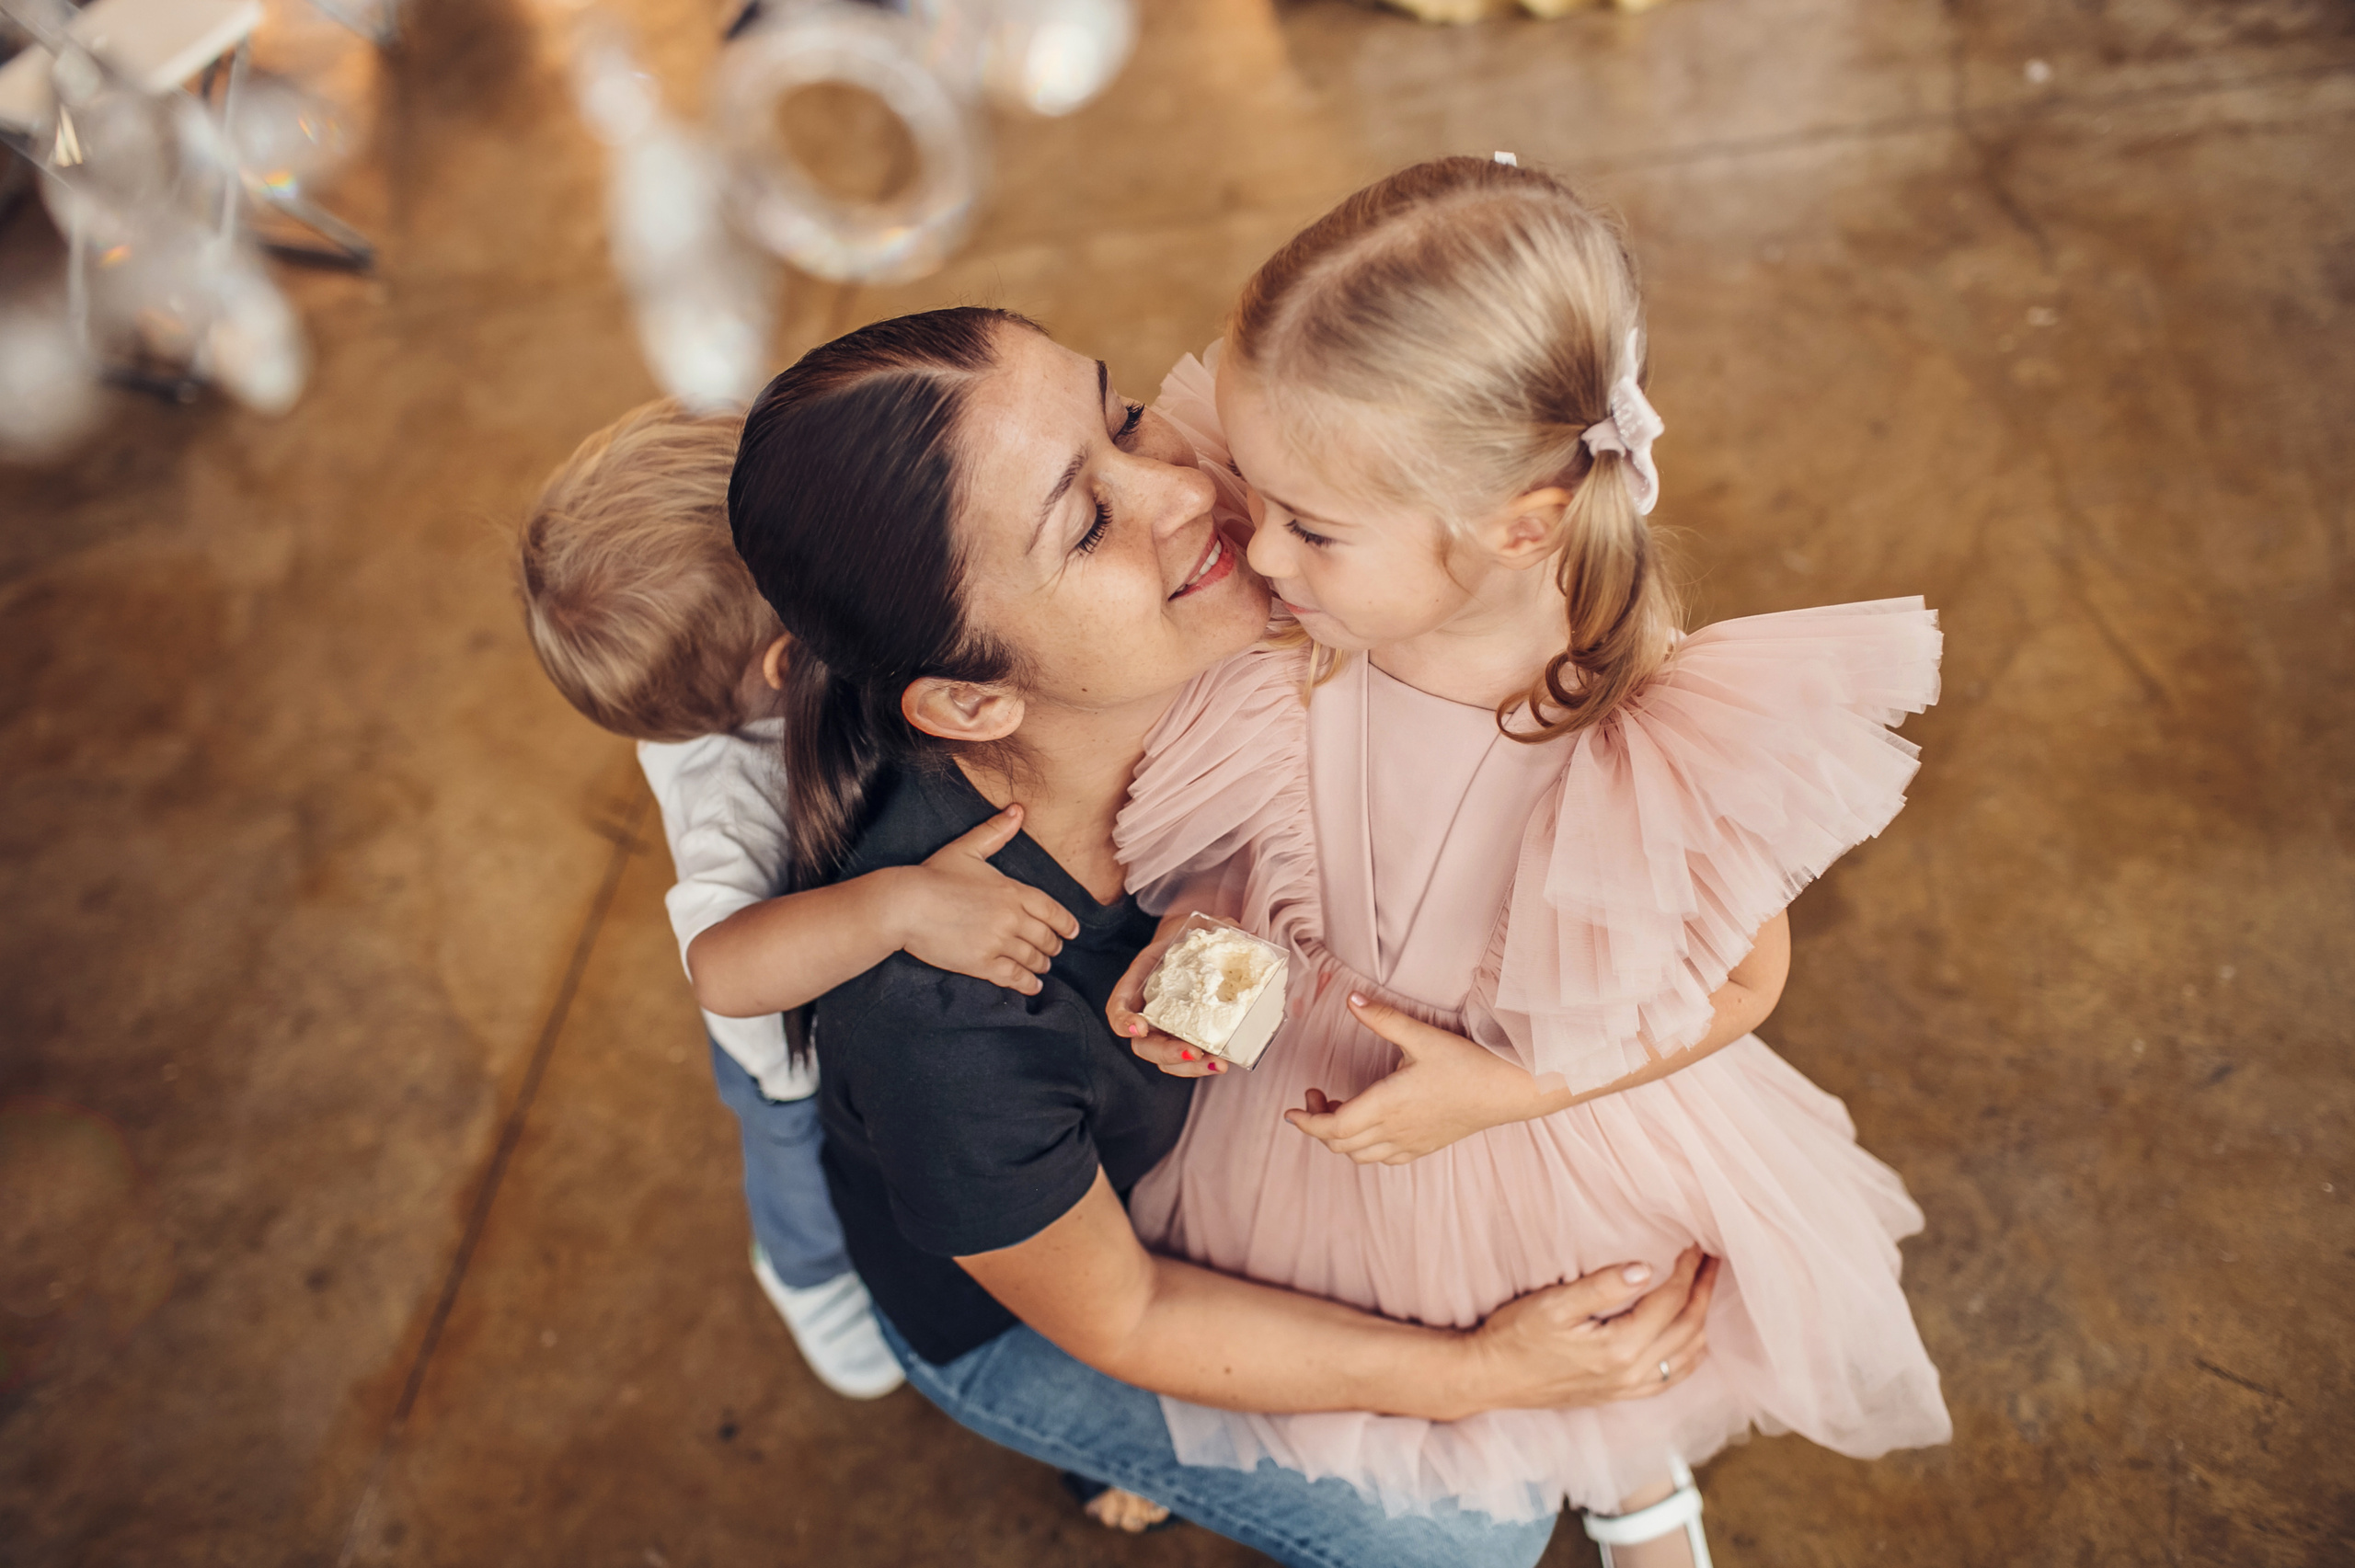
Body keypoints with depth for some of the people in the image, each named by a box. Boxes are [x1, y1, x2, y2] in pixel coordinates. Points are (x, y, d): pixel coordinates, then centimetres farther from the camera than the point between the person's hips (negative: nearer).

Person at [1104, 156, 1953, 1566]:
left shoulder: (1666, 744, -36)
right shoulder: (1284, 649, -27)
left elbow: (1744, 983, -17)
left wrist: (1500, 1089, -23)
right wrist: (1198, 930, -25)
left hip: (1566, 1144, -1)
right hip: (1308, 1095, 2)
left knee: (1611, 1408, 30)